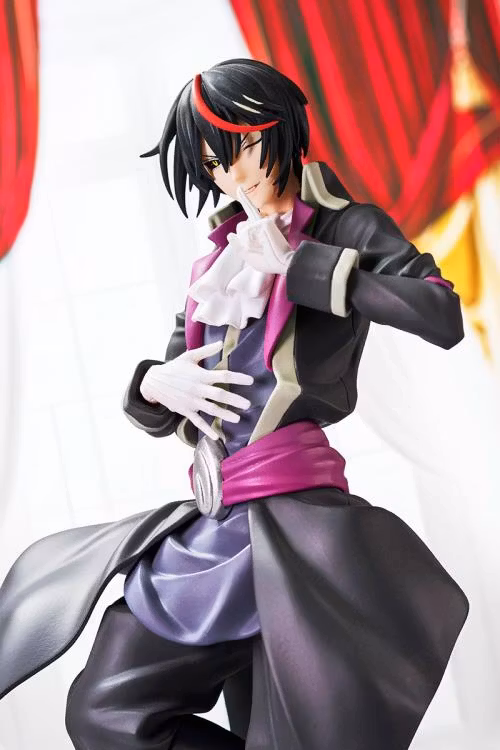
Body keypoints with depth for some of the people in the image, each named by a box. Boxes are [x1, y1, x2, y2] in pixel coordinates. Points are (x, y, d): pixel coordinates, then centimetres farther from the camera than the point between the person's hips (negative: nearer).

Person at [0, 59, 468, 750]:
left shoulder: (344, 227, 2)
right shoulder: (220, 260, 18)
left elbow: (444, 318, -18)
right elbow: (157, 412, 22)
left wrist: (293, 264, -13)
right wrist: (155, 386, -4)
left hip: (291, 512, -7)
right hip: (214, 524, 7)